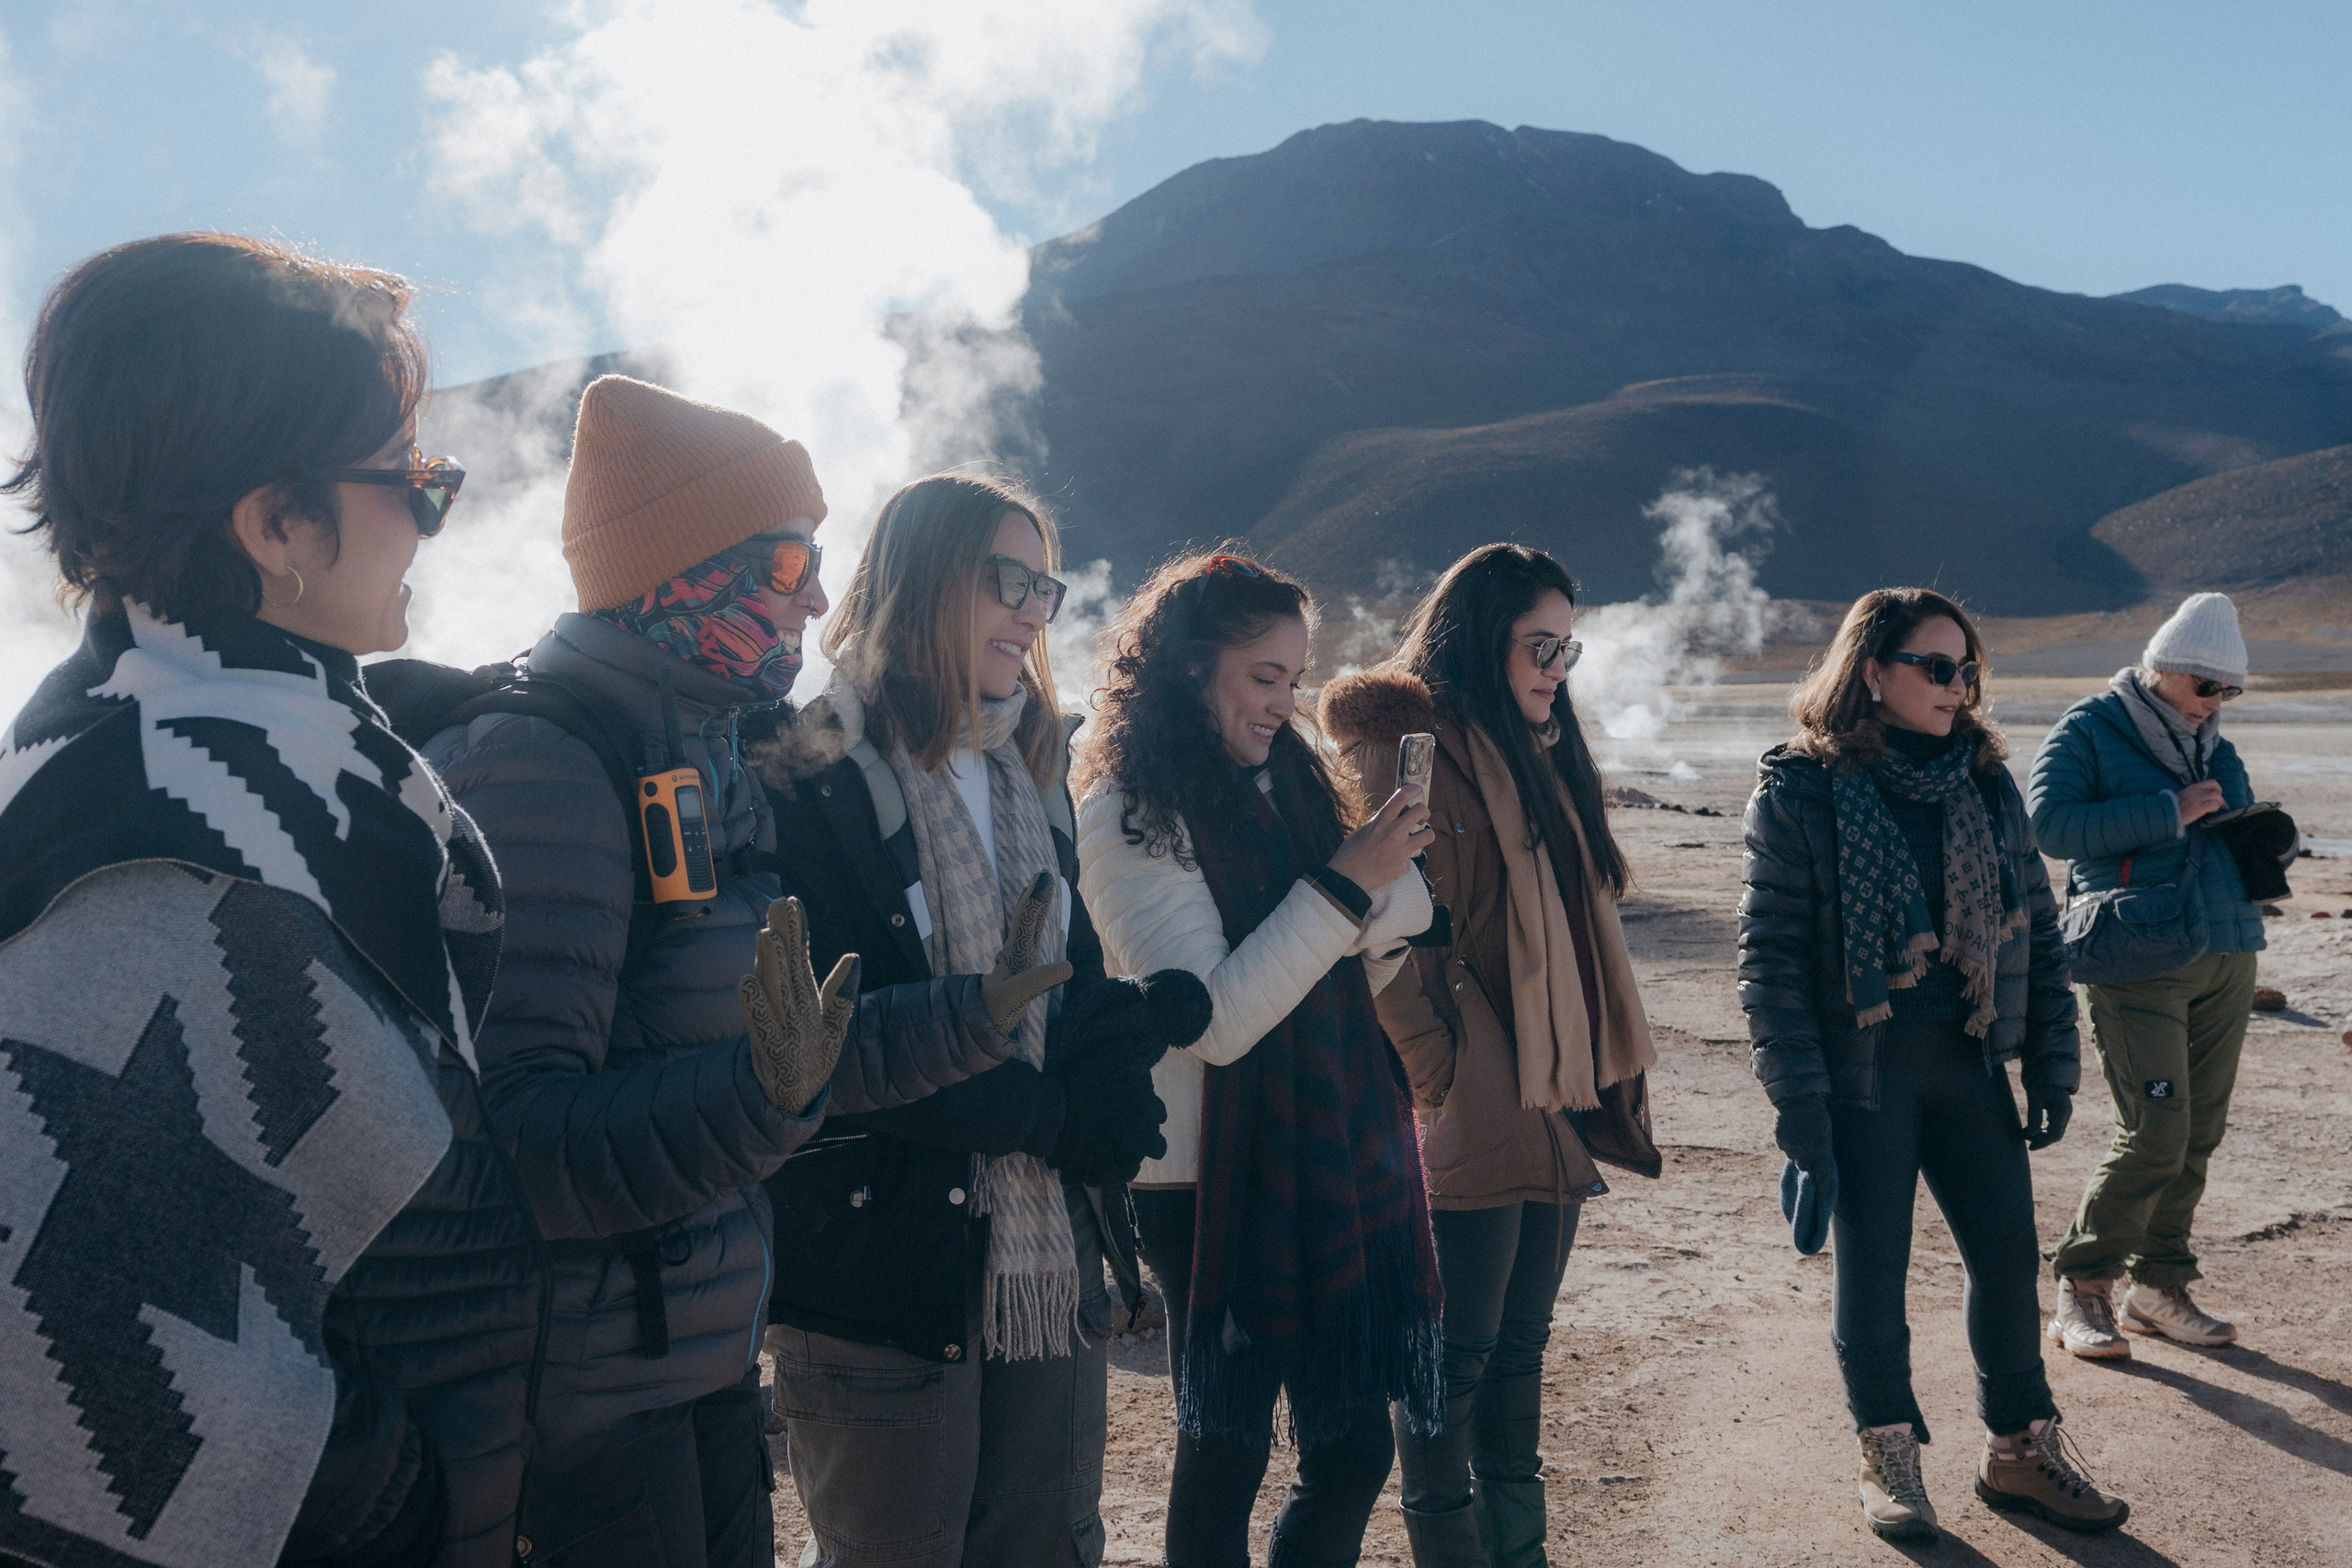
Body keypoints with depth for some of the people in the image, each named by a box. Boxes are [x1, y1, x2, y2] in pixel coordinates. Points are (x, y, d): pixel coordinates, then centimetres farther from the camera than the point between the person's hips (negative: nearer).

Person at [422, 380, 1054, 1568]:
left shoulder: (709, 767, 11)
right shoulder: (542, 767, -20)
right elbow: (521, 1139, -27)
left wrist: (979, 1008, 15)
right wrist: (757, 1092, -39)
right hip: (588, 1401, -9)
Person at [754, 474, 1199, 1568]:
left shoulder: (1030, 778, 13)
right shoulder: (810, 781, -11)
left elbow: (1074, 988, 13)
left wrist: (1122, 1027, -11)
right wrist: (1051, 1114, -16)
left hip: (1051, 1262, 7)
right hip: (884, 1273, -6)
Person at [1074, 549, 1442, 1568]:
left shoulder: (1285, 779, 10)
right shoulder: (1130, 817, -12)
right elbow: (1215, 1018, -20)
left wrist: (1391, 895, -5)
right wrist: (1346, 883, -19)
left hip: (1337, 1165, 6)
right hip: (1221, 1183, -6)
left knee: (1354, 1452, 12)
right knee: (1226, 1452, 9)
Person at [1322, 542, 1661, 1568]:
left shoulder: (1539, 752, 16)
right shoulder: (1412, 747, -13)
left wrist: (1595, 1081, 13)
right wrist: (1438, 1077, -17)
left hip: (1553, 1102, 9)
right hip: (1474, 1113, -9)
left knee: (1521, 1342, 18)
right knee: (1457, 1354, 4)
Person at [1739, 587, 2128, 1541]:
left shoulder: (1986, 786, 5)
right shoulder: (1800, 791, -9)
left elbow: (2037, 930, 10)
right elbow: (1769, 953, -10)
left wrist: (2052, 1067, 6)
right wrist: (1795, 1095, -14)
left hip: (1970, 1062, 5)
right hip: (1859, 1070, -4)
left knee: (2009, 1258, 10)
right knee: (1872, 1269, 7)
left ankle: (2020, 1451, 30)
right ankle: (1888, 1457, 26)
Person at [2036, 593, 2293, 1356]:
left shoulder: (2214, 748, 17)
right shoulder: (2089, 732, -4)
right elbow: (2053, 824, -18)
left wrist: (2274, 840, 4)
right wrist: (2168, 812, -18)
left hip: (2227, 957, 7)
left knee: (2199, 1135, 9)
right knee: (2155, 1136, -13)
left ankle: (2159, 1286, 22)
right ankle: (2081, 1291, 1)